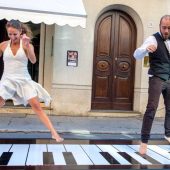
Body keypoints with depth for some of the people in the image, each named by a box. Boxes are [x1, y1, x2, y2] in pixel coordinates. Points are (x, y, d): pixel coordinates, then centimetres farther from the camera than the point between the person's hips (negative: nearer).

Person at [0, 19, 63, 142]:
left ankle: (54, 133, -3)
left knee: (37, 107, -5)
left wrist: (27, 46, -29)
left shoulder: (27, 45, -3)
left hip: (24, 80, -1)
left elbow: (33, 61, -18)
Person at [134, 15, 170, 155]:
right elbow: (136, 55, -28)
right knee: (151, 109, -15)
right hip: (157, 79, -6)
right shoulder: (153, 39, -13)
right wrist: (146, 49, -47)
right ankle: (144, 141, -8)